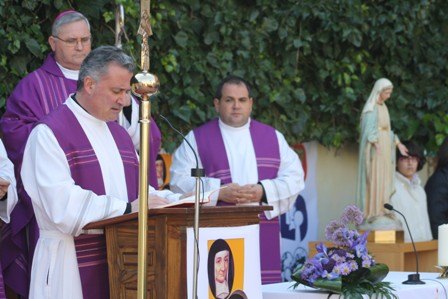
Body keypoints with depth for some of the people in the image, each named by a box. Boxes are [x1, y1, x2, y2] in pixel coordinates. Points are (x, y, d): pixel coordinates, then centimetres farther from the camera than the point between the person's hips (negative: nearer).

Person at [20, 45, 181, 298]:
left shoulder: (119, 134, 18)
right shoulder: (49, 133, -8)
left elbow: (137, 188, 19)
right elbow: (61, 204, -20)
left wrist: (176, 201, 0)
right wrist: (127, 208, -23)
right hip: (72, 266, -7)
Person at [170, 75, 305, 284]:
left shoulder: (273, 137, 16)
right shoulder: (196, 139, 10)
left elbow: (295, 177, 8)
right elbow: (180, 180, -1)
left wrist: (263, 191, -9)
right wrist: (219, 192, -15)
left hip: (263, 237, 2)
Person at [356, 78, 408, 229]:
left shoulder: (383, 107, 16)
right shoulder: (371, 108, -10)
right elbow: (369, 130, -18)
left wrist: (398, 144, 17)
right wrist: (376, 145, -30)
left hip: (386, 148, 9)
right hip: (375, 148, -9)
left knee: (385, 181, 6)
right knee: (375, 179, -9)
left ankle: (382, 214, 7)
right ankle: (375, 215, -9)